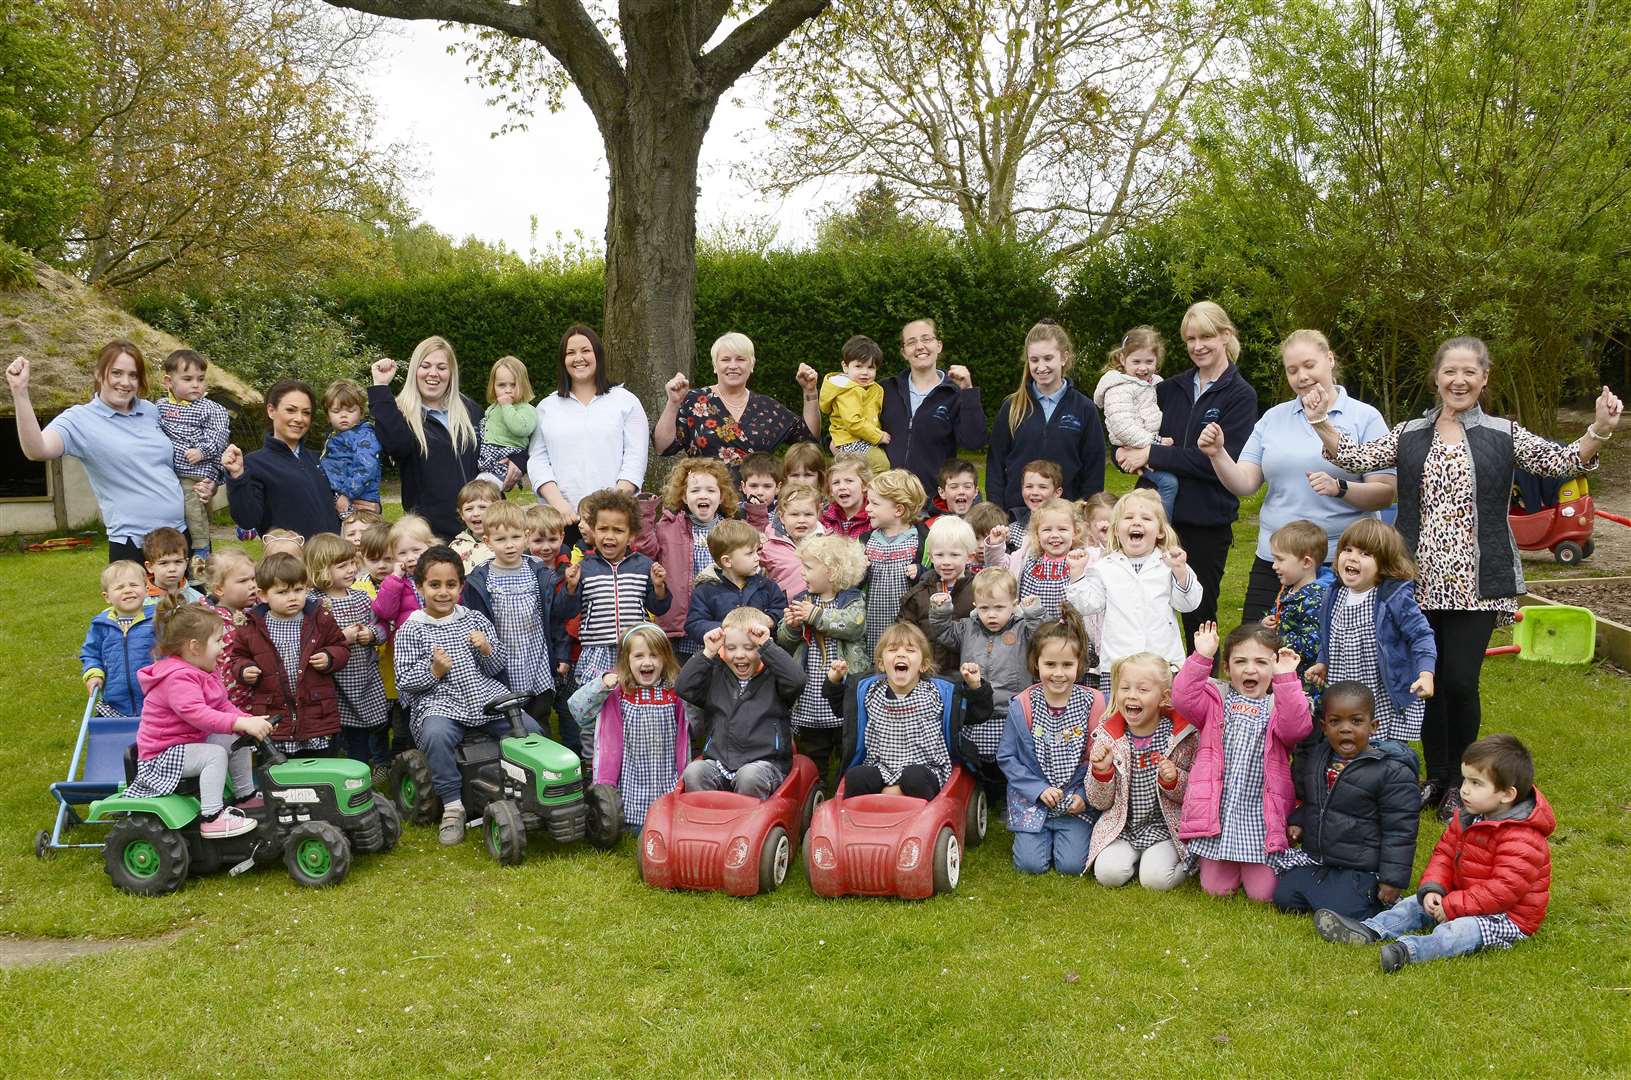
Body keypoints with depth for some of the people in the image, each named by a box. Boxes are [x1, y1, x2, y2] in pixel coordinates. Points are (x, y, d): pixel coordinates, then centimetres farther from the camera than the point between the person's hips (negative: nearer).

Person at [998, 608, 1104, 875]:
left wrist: (1084, 795, -11)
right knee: (1031, 863, -10)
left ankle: (1079, 832, 19)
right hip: (1032, 800, 0)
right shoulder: (1022, 705, -8)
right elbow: (1006, 757, -2)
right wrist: (1039, 789, -11)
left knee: (1072, 864, -13)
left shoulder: (1092, 703, -7)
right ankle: (1040, 832, 21)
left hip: (1077, 800, 0)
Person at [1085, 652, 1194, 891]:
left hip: (1166, 828, -2)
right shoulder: (1107, 738, -4)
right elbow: (1099, 802, 0)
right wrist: (1101, 771, -19)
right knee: (1108, 873, -20)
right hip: (1120, 827, 2)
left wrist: (1174, 780, -22)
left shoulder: (1182, 736, -8)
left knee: (1156, 879, -21)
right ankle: (1136, 855, 11)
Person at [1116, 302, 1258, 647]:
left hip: (1208, 519, -4)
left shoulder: (1240, 395, -3)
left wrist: (1153, 454, -17)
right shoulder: (1171, 389, 11)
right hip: (1159, 511, 4)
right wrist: (1128, 452, -11)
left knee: (1199, 615, 6)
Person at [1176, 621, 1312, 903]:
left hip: (1261, 814, -1)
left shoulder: (1279, 704, 1)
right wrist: (1201, 657, -19)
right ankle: (1230, 863, 40)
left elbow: (1296, 728, -21)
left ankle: (1257, 868, 33)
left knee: (1263, 894, 1)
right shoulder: (1217, 700, 6)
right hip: (1218, 811, 1)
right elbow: (1183, 699, -13)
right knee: (1217, 890, 9)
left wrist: (1286, 678, -26)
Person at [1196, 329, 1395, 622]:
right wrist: (1217, 455, -14)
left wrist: (1339, 488, -22)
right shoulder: (1273, 418, 10)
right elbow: (1244, 484, 3)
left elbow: (1385, 494, -6)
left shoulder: (1365, 418, 0)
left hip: (1340, 563, -3)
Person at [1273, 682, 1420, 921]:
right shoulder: (1313, 758, 2)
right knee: (1284, 898, -3)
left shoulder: (1393, 773, -17)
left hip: (1359, 868, -6)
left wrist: (1393, 880, -15)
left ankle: (1378, 899, 11)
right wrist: (1296, 821, 2)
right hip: (1313, 857, 6)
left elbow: (1399, 830, -14)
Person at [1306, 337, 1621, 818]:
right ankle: (1435, 778, 24)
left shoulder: (1503, 435, 4)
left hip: (1476, 584, -2)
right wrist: (1321, 422, -18)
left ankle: (1458, 784, 16)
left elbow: (1561, 462, -6)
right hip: (1421, 581, 2)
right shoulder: (1409, 434, 8)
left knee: (1461, 683, -4)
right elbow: (1356, 457, -3)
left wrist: (1598, 432, -24)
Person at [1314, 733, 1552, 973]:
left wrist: (1452, 906, -27)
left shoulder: (1522, 841, -25)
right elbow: (1444, 852, 9)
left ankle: (1406, 950, -55)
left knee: (1459, 930, -34)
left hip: (1507, 916, -10)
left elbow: (1504, 890, -30)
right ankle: (1369, 931, -11)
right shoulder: (1467, 818, 4)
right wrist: (1432, 889, -10)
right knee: (1417, 903, 4)